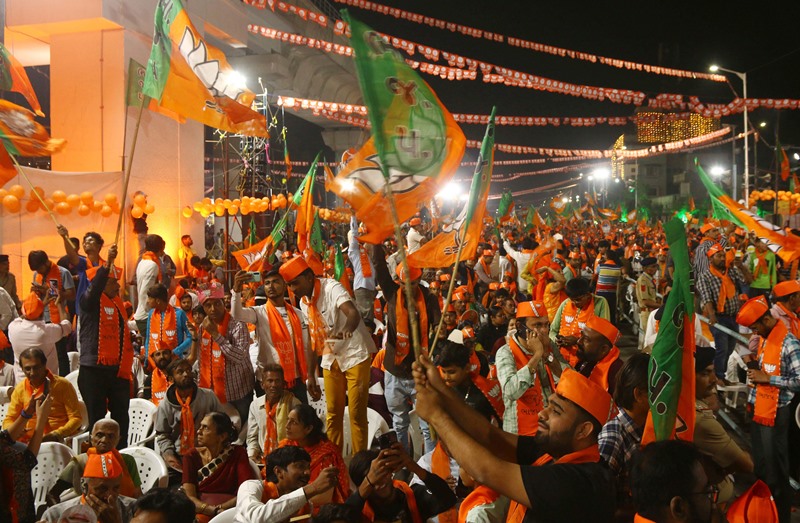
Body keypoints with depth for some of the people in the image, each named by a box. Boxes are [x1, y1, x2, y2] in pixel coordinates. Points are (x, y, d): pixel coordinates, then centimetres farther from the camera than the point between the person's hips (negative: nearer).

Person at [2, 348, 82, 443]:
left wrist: (57, 434, -20)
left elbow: (76, 418, -3)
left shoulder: (62, 385, -3)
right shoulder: (20, 389, 9)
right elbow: (9, 420, 15)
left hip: (58, 440, -5)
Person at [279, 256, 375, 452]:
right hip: (330, 359, 7)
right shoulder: (303, 301, 3)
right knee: (333, 413, 10)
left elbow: (353, 313, -38)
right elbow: (313, 338, 12)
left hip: (355, 355, -7)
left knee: (357, 413, -4)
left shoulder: (331, 288, -19)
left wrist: (346, 331, -60)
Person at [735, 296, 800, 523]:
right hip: (758, 409, 8)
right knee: (759, 464, 19)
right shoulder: (764, 338, 8)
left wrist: (767, 378, -20)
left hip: (776, 413, -8)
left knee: (775, 470, 2)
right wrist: (755, 363, 6)